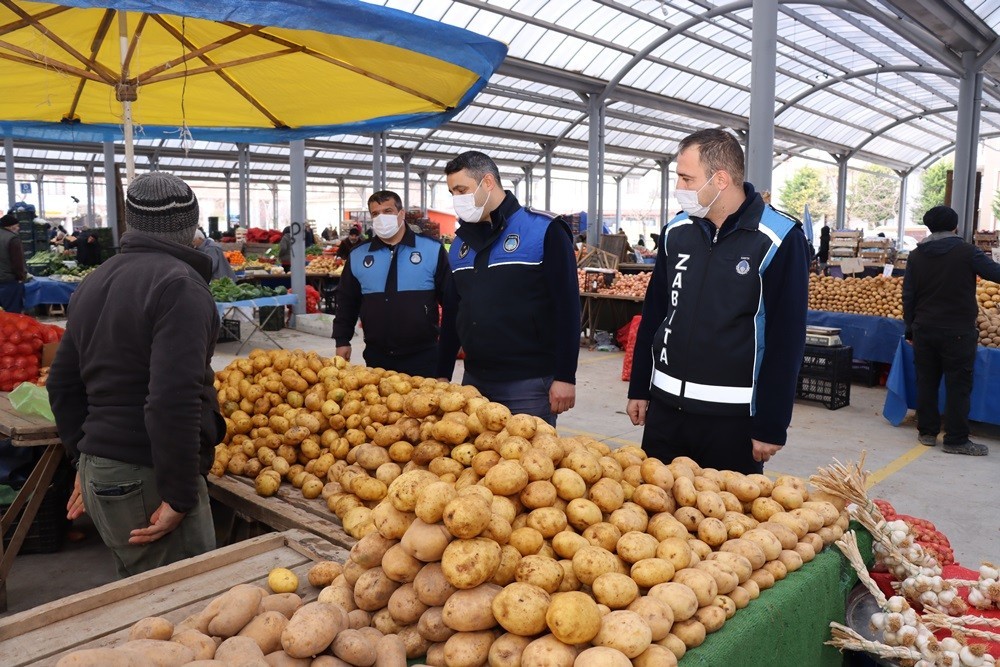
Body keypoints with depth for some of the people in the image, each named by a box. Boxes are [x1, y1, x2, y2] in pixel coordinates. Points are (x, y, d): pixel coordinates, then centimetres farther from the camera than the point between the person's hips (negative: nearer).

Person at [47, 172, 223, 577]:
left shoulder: (95, 282, 14)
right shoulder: (180, 285, -14)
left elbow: (62, 384, 20)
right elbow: (174, 400, -24)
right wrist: (180, 496, -18)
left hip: (98, 471, 9)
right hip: (146, 480, -9)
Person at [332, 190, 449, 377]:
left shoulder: (432, 250, -2)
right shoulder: (358, 255, 6)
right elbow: (347, 301, 15)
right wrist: (342, 340, 11)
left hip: (423, 356, -2)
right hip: (376, 357, 3)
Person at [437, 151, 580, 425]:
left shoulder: (544, 231, -8)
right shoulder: (461, 243, 11)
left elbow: (567, 309, -11)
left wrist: (565, 377, -14)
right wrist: (443, 374, 14)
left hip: (529, 383, -6)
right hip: (474, 380, 6)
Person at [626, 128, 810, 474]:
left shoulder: (779, 239, -11)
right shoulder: (677, 231, 4)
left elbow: (786, 341, -10)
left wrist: (772, 426, -9)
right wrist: (640, 388, 11)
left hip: (733, 416, -4)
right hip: (665, 406, 5)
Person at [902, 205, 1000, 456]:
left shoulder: (916, 255, 3)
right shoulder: (967, 252, -9)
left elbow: (908, 296, 6)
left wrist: (910, 328, 13)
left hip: (924, 330, 4)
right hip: (958, 331, -4)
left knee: (926, 382, 12)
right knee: (958, 385, 2)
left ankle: (927, 432, 19)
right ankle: (956, 440, 6)